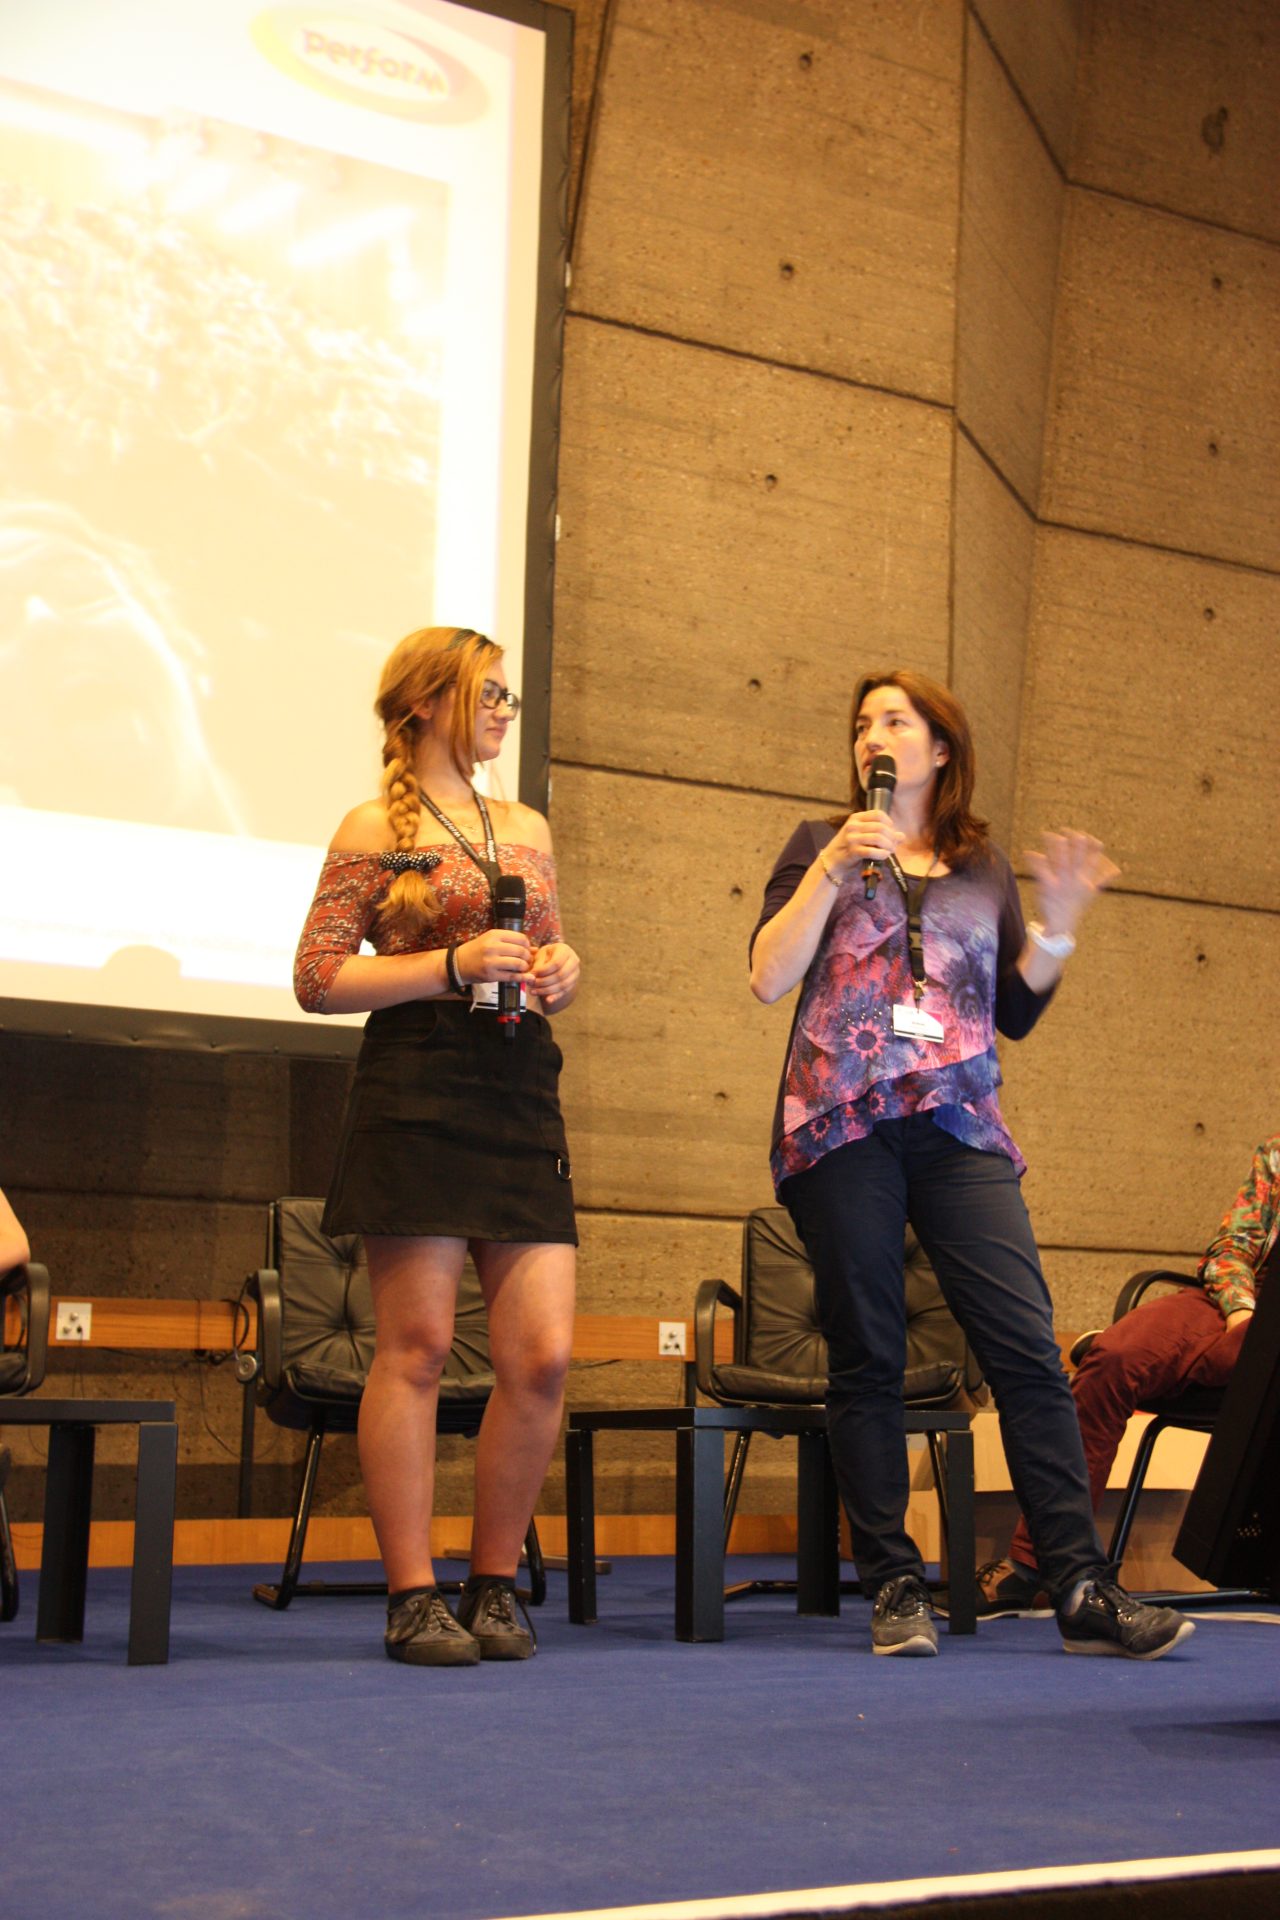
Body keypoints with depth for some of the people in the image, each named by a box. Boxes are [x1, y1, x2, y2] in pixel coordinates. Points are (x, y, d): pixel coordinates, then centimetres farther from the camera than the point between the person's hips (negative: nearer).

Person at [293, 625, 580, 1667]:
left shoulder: (528, 828, 20)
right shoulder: (376, 829, 3)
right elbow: (319, 979, -3)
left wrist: (562, 970, 3)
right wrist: (454, 965, -12)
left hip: (522, 1094, 5)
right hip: (417, 1092, -5)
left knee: (544, 1355, -2)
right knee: (417, 1346, -4)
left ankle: (495, 1586, 14)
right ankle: (413, 1595, 7)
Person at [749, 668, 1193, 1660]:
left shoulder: (984, 868, 18)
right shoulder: (820, 846, 13)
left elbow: (1017, 1013, 15)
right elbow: (769, 976, 1)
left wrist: (1059, 921, 0)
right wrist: (832, 868, -7)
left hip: (959, 1128, 1)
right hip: (842, 1122, -1)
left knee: (1028, 1345, -9)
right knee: (868, 1358, 0)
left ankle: (1085, 1591, -8)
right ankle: (895, 1588, 7)